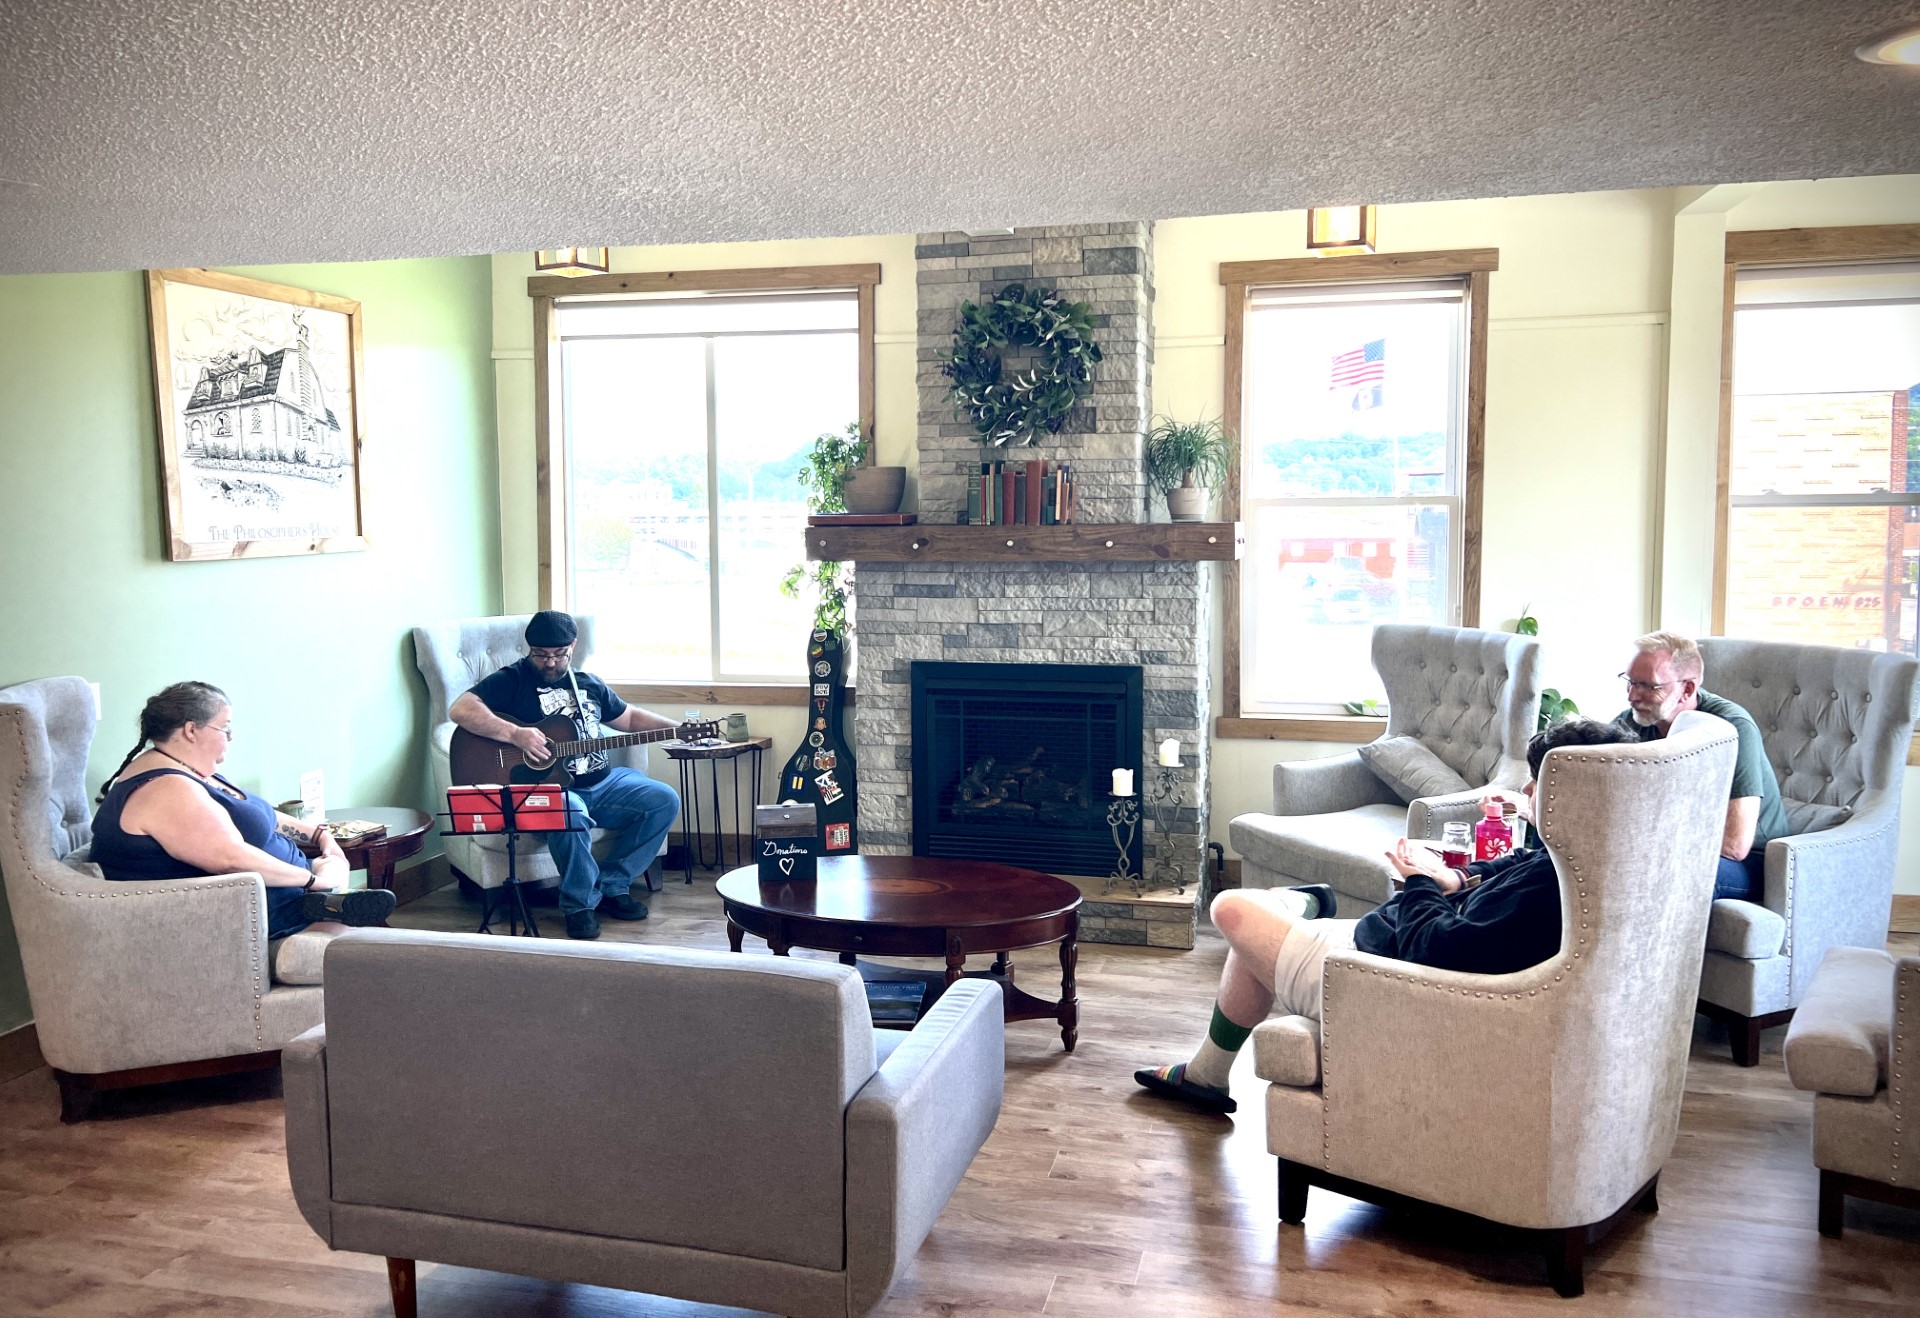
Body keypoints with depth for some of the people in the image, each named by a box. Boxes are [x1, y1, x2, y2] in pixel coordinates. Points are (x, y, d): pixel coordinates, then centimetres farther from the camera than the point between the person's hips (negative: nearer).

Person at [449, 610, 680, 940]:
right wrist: (515, 734, -26)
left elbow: (629, 717, 28)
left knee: (664, 801, -8)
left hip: (602, 783, 7)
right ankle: (580, 903, -15)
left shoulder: (589, 684, 18)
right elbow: (461, 709, -15)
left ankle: (612, 886, -1)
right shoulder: (512, 680, -1)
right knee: (570, 814, -39)